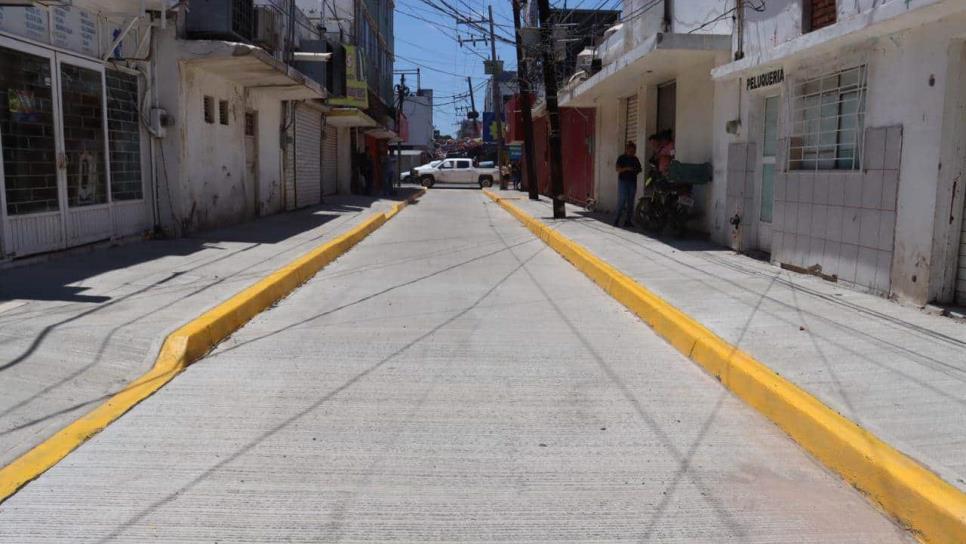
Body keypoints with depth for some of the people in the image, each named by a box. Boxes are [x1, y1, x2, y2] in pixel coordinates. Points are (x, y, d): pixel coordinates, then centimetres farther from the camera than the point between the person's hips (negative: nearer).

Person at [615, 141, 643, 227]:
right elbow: (618, 169, -9)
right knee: (622, 201, -11)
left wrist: (637, 170, -5)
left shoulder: (635, 159, 11)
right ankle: (617, 220, -8)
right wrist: (627, 168, -24)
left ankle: (628, 220, 7)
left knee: (630, 202, 4)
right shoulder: (621, 158, -1)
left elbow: (639, 169, 18)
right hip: (623, 181, -5)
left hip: (633, 182, 5)